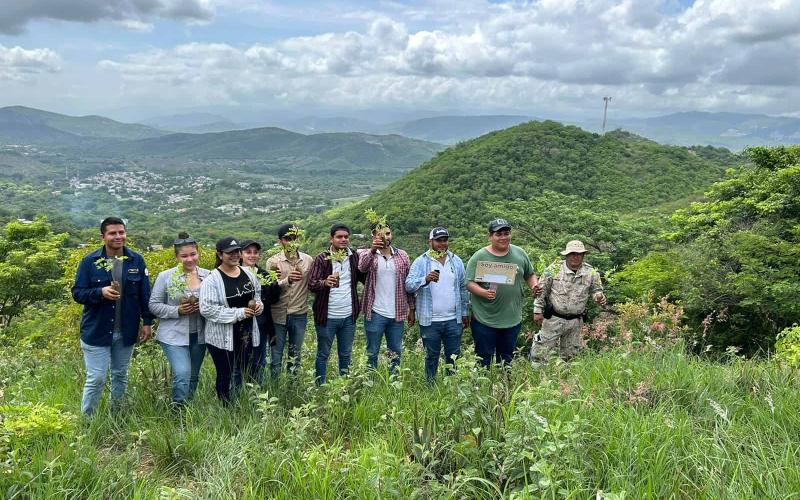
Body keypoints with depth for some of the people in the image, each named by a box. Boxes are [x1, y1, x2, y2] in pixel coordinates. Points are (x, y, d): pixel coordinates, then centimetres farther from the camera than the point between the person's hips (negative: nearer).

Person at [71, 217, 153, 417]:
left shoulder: (136, 260, -1)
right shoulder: (89, 262, -7)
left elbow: (145, 294, 3)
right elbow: (77, 293, -7)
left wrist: (147, 322, 0)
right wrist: (101, 292, -24)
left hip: (127, 331, 3)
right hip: (96, 331, -3)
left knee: (120, 376, 16)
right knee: (96, 379, -1)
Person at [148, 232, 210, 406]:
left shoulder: (208, 276, 0)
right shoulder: (165, 277, -5)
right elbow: (154, 305, -2)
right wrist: (177, 311, -16)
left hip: (199, 335, 3)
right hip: (175, 336, -3)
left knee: (193, 377, 16)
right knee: (182, 375, -18)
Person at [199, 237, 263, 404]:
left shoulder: (248, 273, 4)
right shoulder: (212, 279, -15)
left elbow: (258, 294, 20)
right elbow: (206, 309, -22)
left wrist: (259, 305, -3)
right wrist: (238, 313, -23)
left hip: (247, 334, 6)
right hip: (223, 338, -6)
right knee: (225, 376, 8)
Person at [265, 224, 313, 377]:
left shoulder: (308, 260, 1)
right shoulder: (273, 261, -6)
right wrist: (287, 280, -31)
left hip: (300, 315, 2)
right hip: (278, 315, -2)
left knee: (295, 355, 15)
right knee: (276, 355, 8)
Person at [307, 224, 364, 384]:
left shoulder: (354, 257, 3)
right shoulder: (322, 258, -7)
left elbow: (365, 278, 3)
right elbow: (311, 283, -16)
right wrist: (325, 282, -36)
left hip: (348, 316, 3)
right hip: (327, 316, -3)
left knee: (346, 354, 15)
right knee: (323, 354, 9)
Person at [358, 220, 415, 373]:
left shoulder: (402, 256, 7)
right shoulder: (367, 254, -1)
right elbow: (361, 267, -24)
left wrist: (411, 309, 7)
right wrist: (372, 249, -41)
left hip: (397, 314, 3)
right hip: (375, 313, -2)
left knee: (396, 353, 12)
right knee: (372, 353, 7)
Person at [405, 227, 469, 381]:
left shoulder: (456, 261, 8)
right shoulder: (420, 262, -4)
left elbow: (463, 288, 13)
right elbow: (408, 285, -14)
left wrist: (465, 312, 12)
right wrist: (426, 279, -31)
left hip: (454, 319, 3)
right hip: (430, 321, -3)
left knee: (453, 356, 11)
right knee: (432, 357, 9)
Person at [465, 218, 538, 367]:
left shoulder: (520, 253, 5)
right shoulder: (479, 257, -8)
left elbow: (529, 275, 17)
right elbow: (469, 283, -10)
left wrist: (534, 285, -3)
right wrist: (484, 292, -28)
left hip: (513, 319, 4)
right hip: (485, 320, -4)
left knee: (507, 360, 18)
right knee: (483, 361, 6)